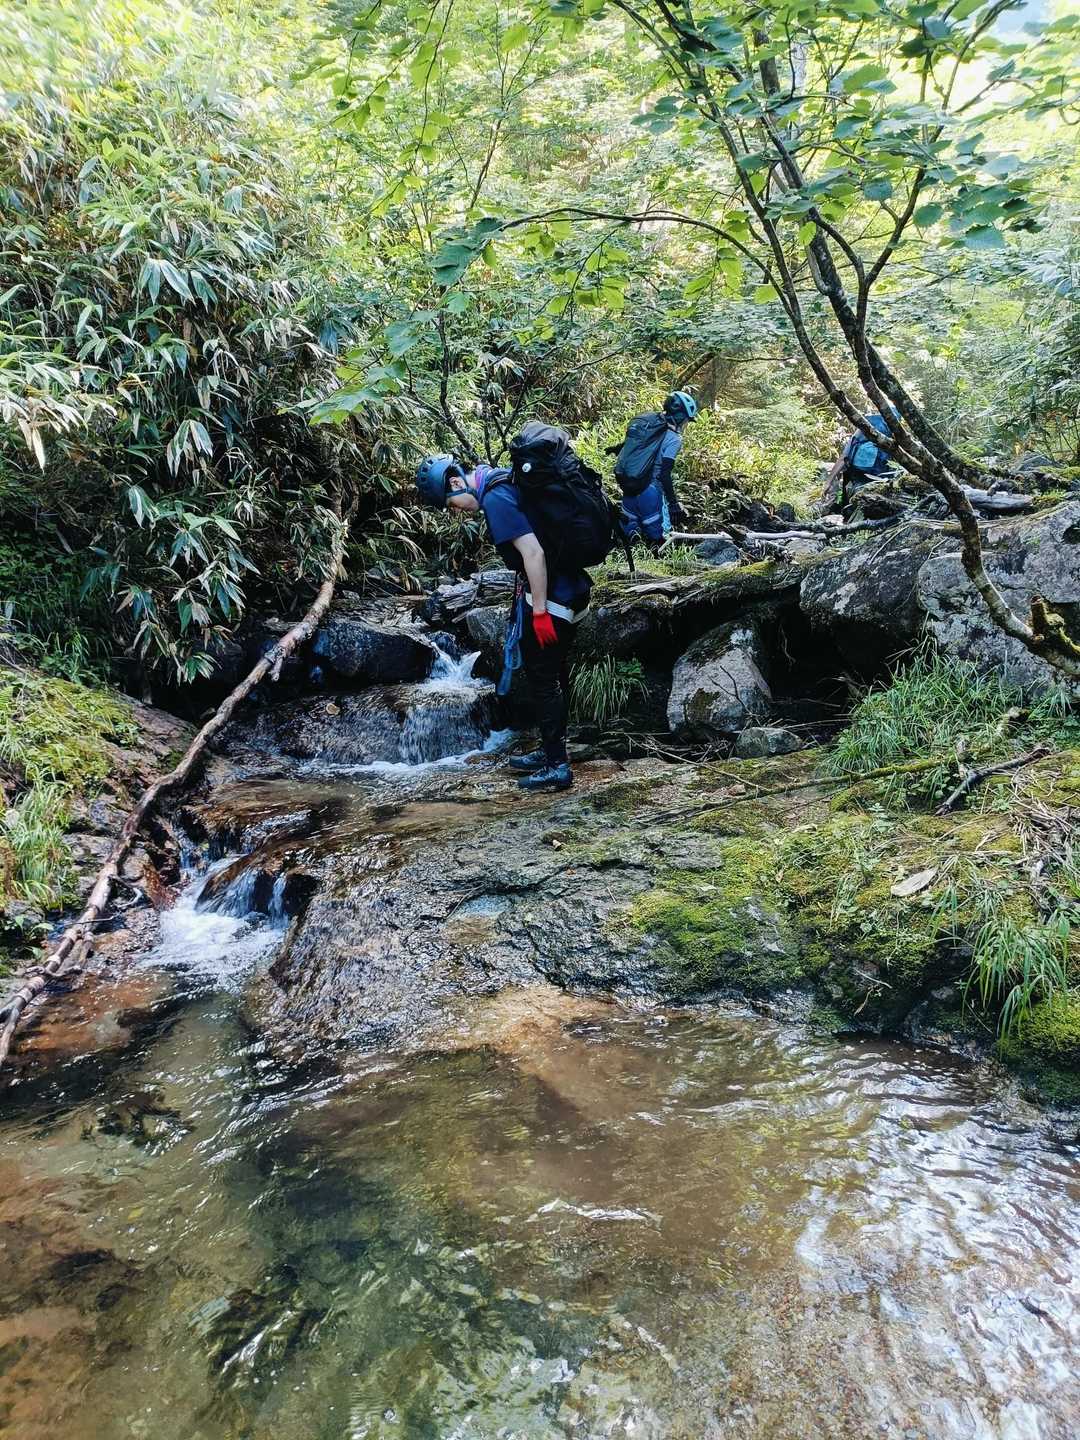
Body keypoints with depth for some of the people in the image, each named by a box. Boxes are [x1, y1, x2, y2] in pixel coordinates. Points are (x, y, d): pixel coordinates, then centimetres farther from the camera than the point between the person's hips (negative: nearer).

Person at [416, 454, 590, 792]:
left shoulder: (495, 499, -18)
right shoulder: (504, 483, 12)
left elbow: (533, 553, -25)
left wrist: (539, 610, -20)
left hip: (549, 598, -10)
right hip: (569, 590, 10)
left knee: (542, 679, -1)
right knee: (554, 676, 18)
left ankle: (557, 765, 5)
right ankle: (552, 750, 30)